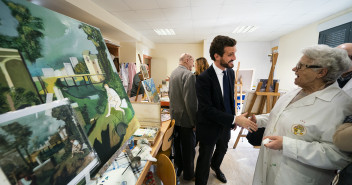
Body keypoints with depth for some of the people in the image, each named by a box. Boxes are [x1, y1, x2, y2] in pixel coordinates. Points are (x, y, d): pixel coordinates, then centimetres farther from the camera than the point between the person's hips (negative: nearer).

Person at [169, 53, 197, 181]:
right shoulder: (189, 75, -20)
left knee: (178, 144, 23)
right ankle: (188, 175, 31)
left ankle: (178, 168, 44)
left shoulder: (173, 73, 9)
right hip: (185, 118, -9)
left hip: (174, 116, 9)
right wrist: (195, 121, -17)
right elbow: (190, 102, -25)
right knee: (188, 148, 11)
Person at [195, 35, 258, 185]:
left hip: (225, 125, 8)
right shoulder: (203, 78, -26)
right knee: (204, 159, 13)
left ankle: (215, 166, 62)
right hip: (210, 127, -7)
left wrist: (233, 118, 8)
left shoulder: (231, 72, -2)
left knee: (222, 150, 31)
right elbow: (206, 109, -28)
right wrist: (234, 119, -29)